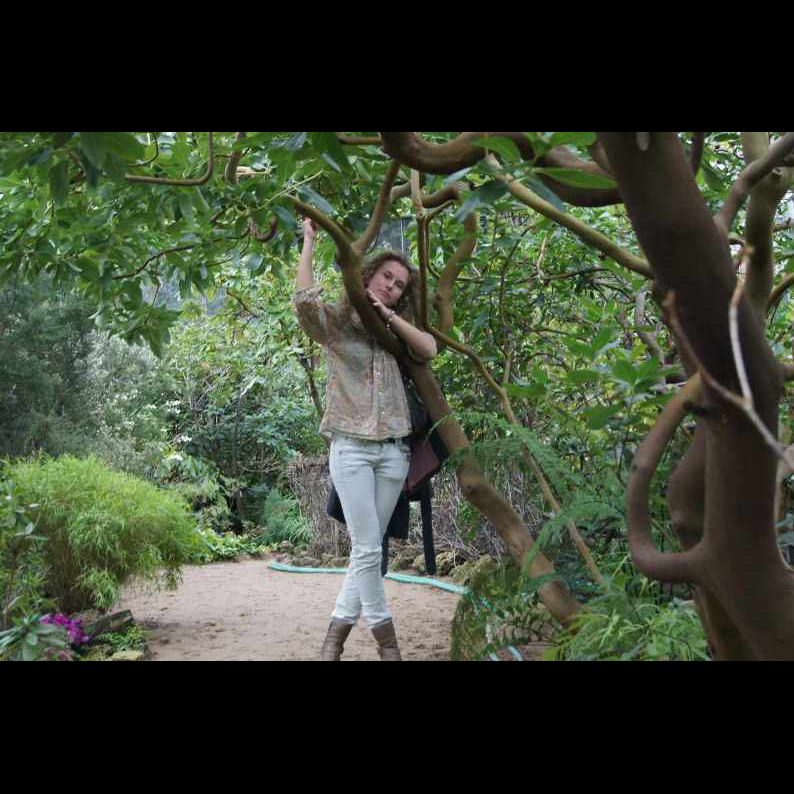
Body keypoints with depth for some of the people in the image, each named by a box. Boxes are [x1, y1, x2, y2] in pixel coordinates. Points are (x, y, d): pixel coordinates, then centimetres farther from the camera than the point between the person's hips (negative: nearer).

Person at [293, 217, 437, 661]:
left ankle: (338, 630, 16)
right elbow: (305, 300, -17)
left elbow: (429, 349, -1)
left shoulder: (397, 329, 16)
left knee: (370, 548, 6)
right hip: (352, 447, -5)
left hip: (394, 450, 5)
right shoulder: (337, 320, 3)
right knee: (367, 548, -7)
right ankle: (385, 637, 6)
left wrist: (390, 317, -8)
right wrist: (309, 241, -9)